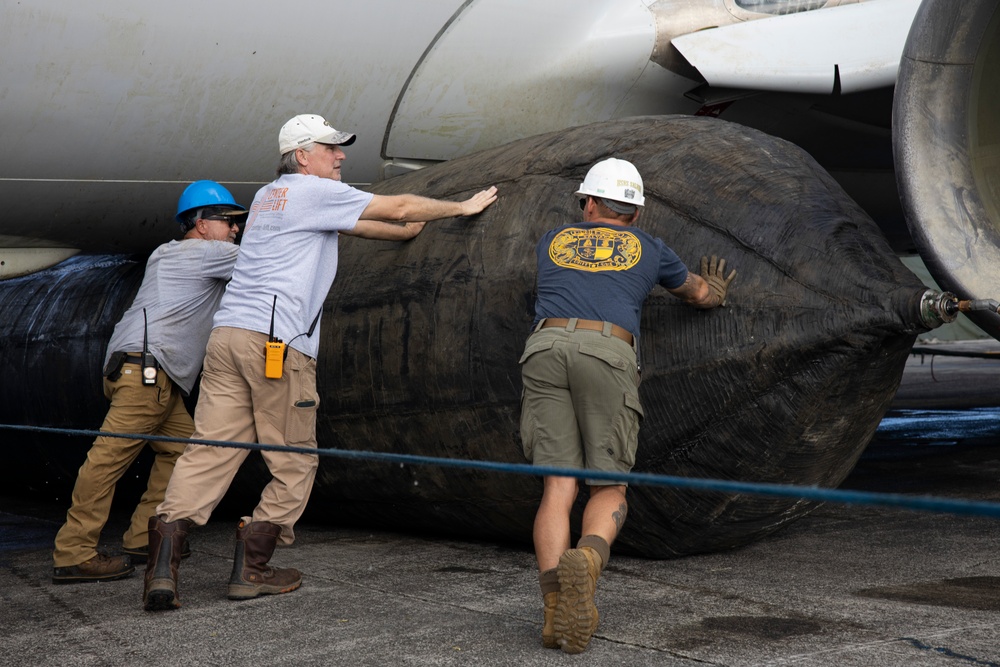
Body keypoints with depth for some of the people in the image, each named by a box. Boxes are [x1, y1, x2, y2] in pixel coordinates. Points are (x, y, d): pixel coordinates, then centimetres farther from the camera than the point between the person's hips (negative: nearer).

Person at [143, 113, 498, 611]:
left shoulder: (267, 195, 28)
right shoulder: (314, 190, 3)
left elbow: (349, 225, 35)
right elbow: (402, 207, 5)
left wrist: (403, 233, 40)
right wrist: (461, 207, 18)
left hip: (227, 332, 8)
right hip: (277, 341, -7)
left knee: (210, 450, 0)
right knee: (294, 462, 5)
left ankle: (164, 559, -13)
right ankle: (251, 568, 6)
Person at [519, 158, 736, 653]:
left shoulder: (552, 241, 30)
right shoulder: (647, 249, 25)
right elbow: (700, 293, 42)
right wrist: (714, 292, 67)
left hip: (545, 346, 2)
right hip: (606, 349, -2)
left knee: (557, 487, -1)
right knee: (608, 489, 4)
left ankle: (554, 610, -19)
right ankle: (586, 561, -30)